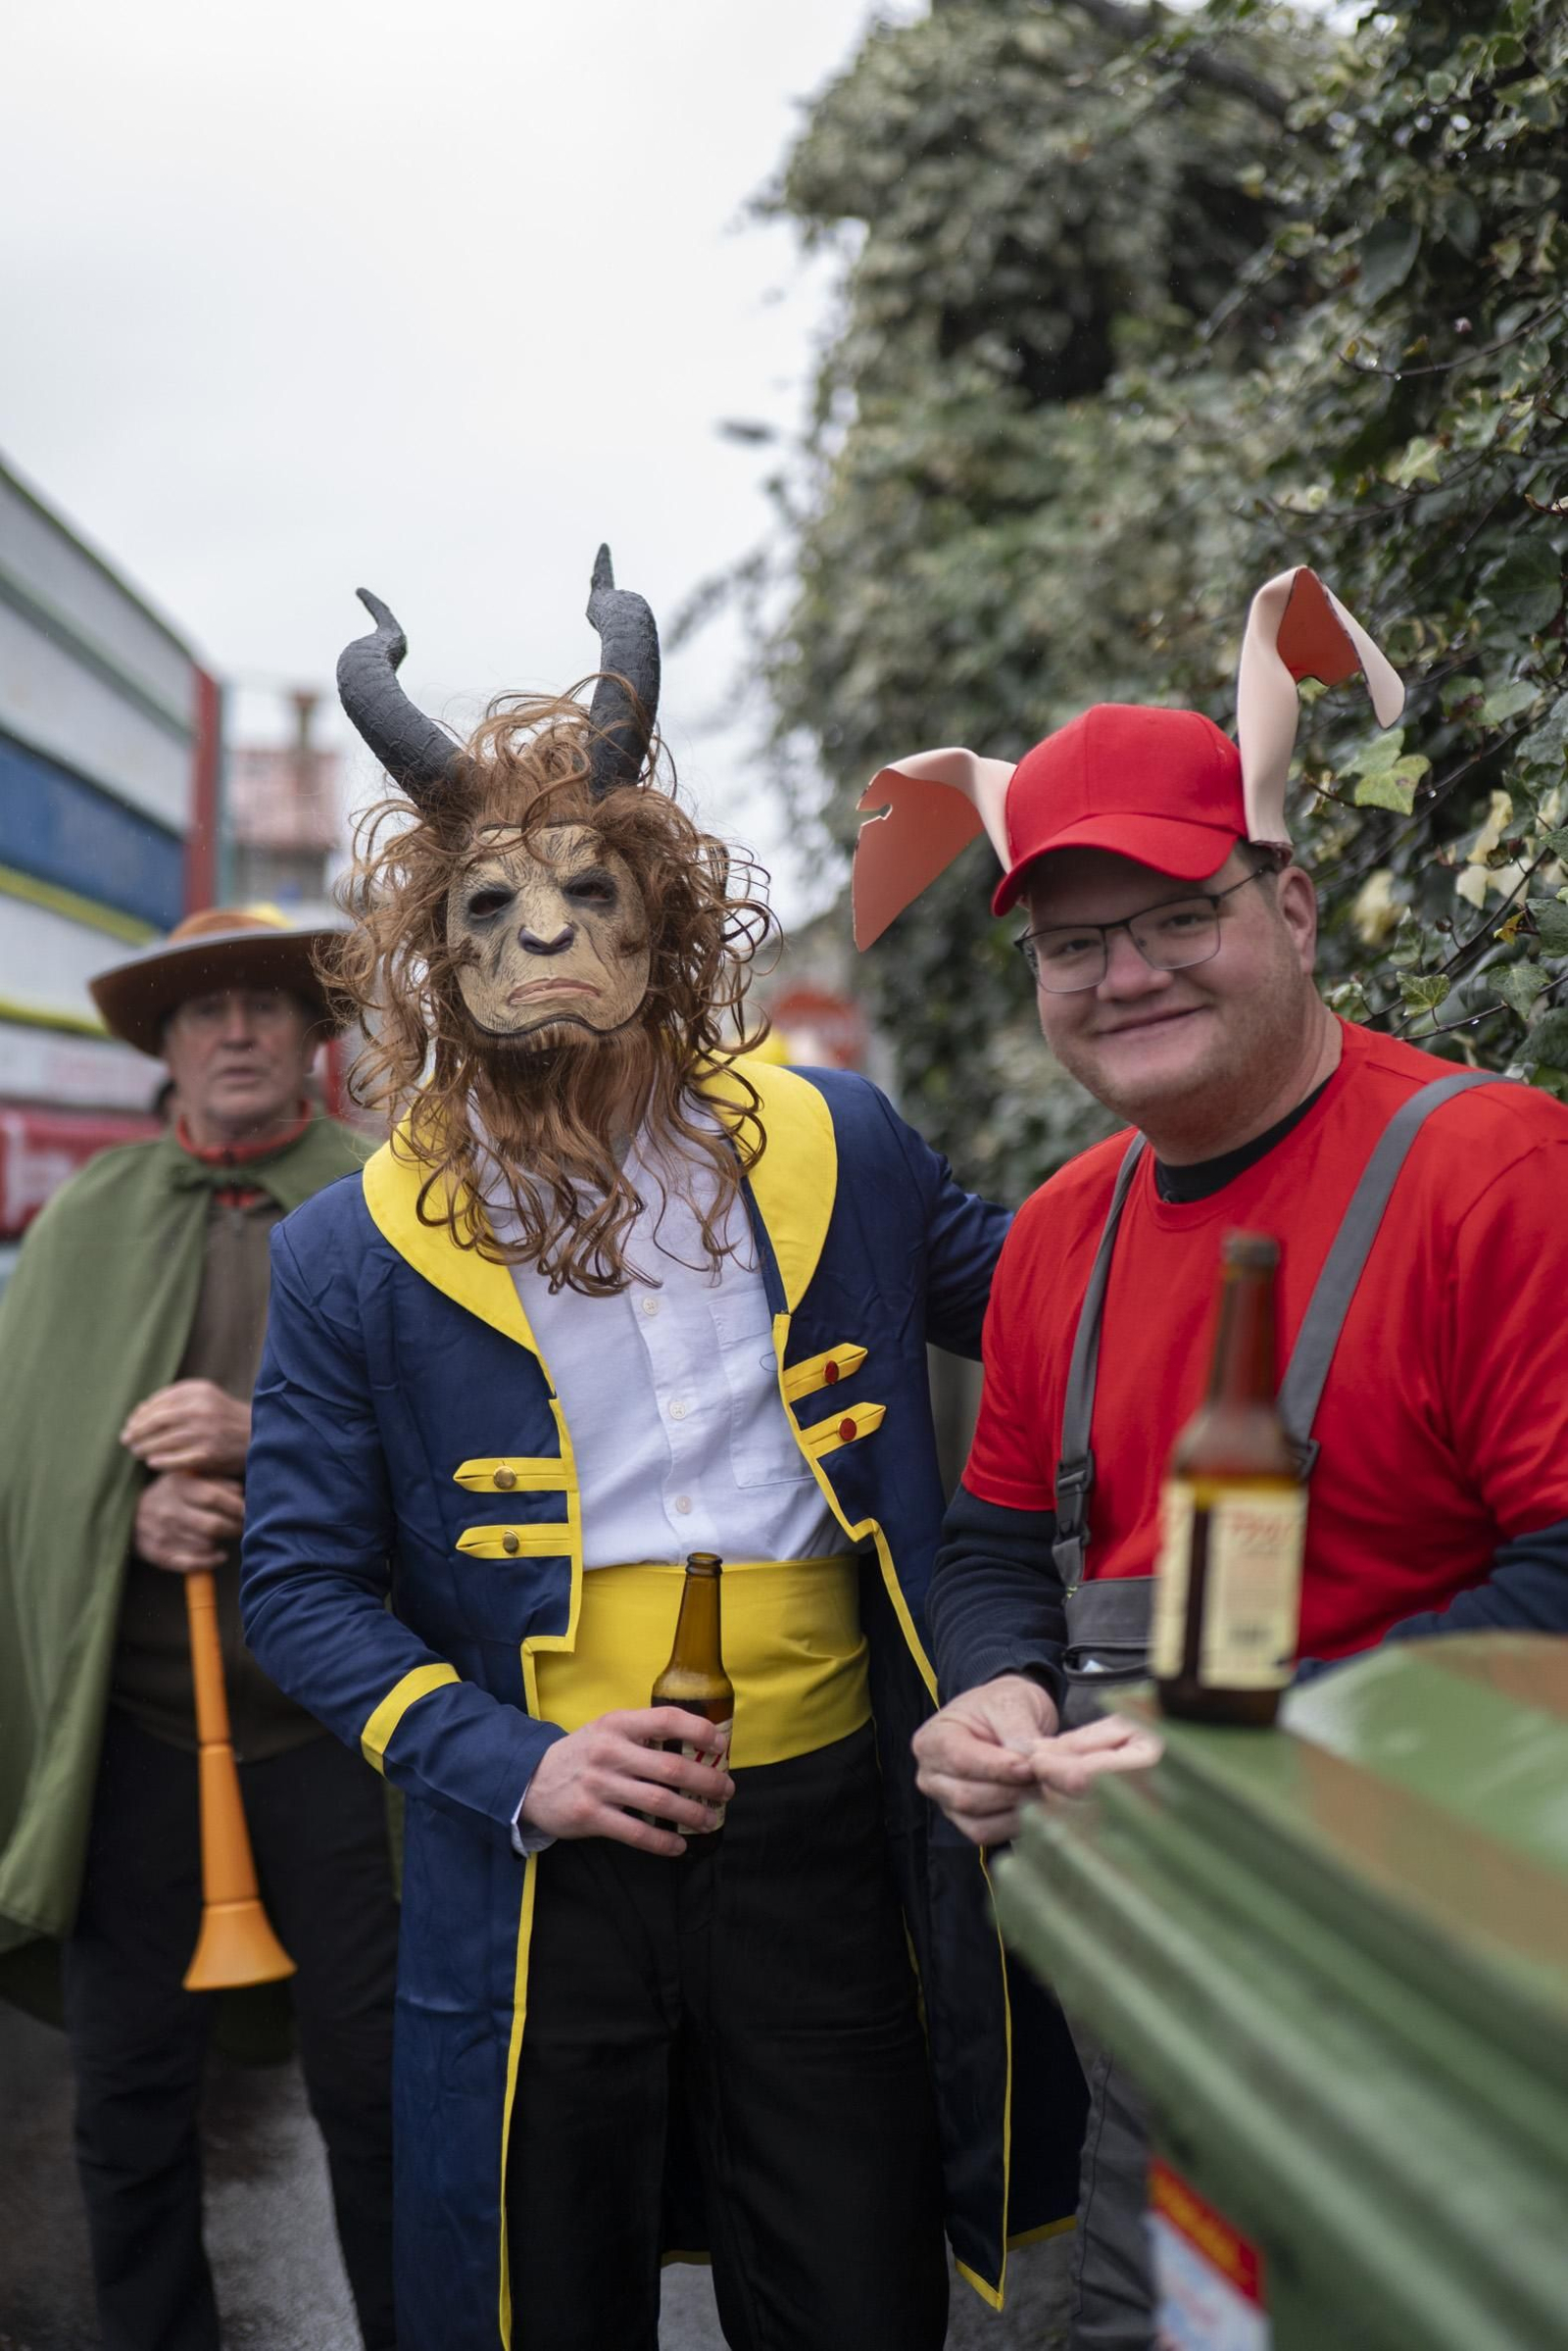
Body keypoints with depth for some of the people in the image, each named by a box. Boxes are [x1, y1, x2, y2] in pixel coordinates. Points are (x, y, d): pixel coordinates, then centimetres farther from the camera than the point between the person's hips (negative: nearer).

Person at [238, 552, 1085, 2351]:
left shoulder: (831, 1151, 1)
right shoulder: (357, 1255, -3)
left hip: (821, 1828, 1)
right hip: (542, 1865, -1)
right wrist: (509, 1765, -13)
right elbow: (302, 1580, 0)